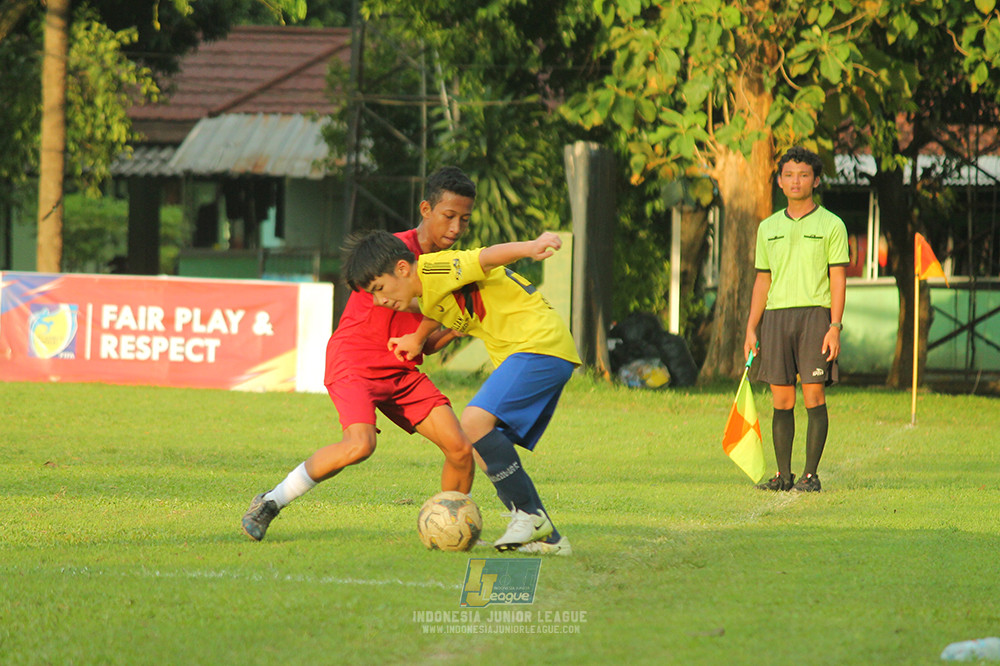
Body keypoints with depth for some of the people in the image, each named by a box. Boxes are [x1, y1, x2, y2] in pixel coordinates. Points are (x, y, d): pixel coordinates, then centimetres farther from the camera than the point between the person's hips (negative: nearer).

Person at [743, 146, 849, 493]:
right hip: (776, 316, 4)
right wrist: (751, 329, 10)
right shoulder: (768, 227, 15)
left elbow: (838, 279, -2)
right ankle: (783, 474, 7)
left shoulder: (831, 225, 3)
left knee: (814, 396, -6)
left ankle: (810, 474, -3)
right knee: (781, 400, 2)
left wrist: (835, 326, -11)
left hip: (815, 314, -4)